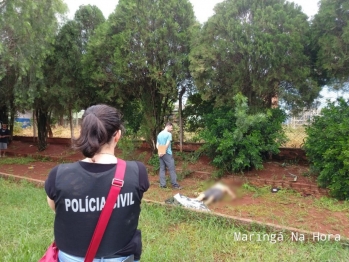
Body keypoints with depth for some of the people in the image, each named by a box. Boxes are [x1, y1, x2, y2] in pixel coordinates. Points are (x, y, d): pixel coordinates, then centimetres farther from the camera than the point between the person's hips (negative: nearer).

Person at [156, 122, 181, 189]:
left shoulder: (159, 134, 14)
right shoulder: (169, 134, -9)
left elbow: (157, 145, 11)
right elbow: (167, 144, -14)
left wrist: (160, 152, 0)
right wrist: (164, 152, -6)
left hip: (160, 154, 7)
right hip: (167, 154, -7)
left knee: (162, 169, 9)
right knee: (172, 169, -2)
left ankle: (162, 184, 9)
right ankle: (174, 184, 1)